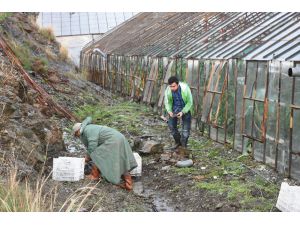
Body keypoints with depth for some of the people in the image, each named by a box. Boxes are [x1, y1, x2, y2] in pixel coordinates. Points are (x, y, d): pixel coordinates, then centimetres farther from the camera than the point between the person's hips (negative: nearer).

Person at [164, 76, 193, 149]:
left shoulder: (185, 89, -29)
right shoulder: (168, 90, -20)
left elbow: (190, 102, -18)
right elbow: (167, 102, -6)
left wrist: (182, 112, -28)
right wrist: (169, 111, -25)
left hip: (185, 109, -3)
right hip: (174, 109, 3)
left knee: (186, 128, -6)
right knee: (171, 125, 1)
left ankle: (183, 145, 13)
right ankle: (178, 142, 24)